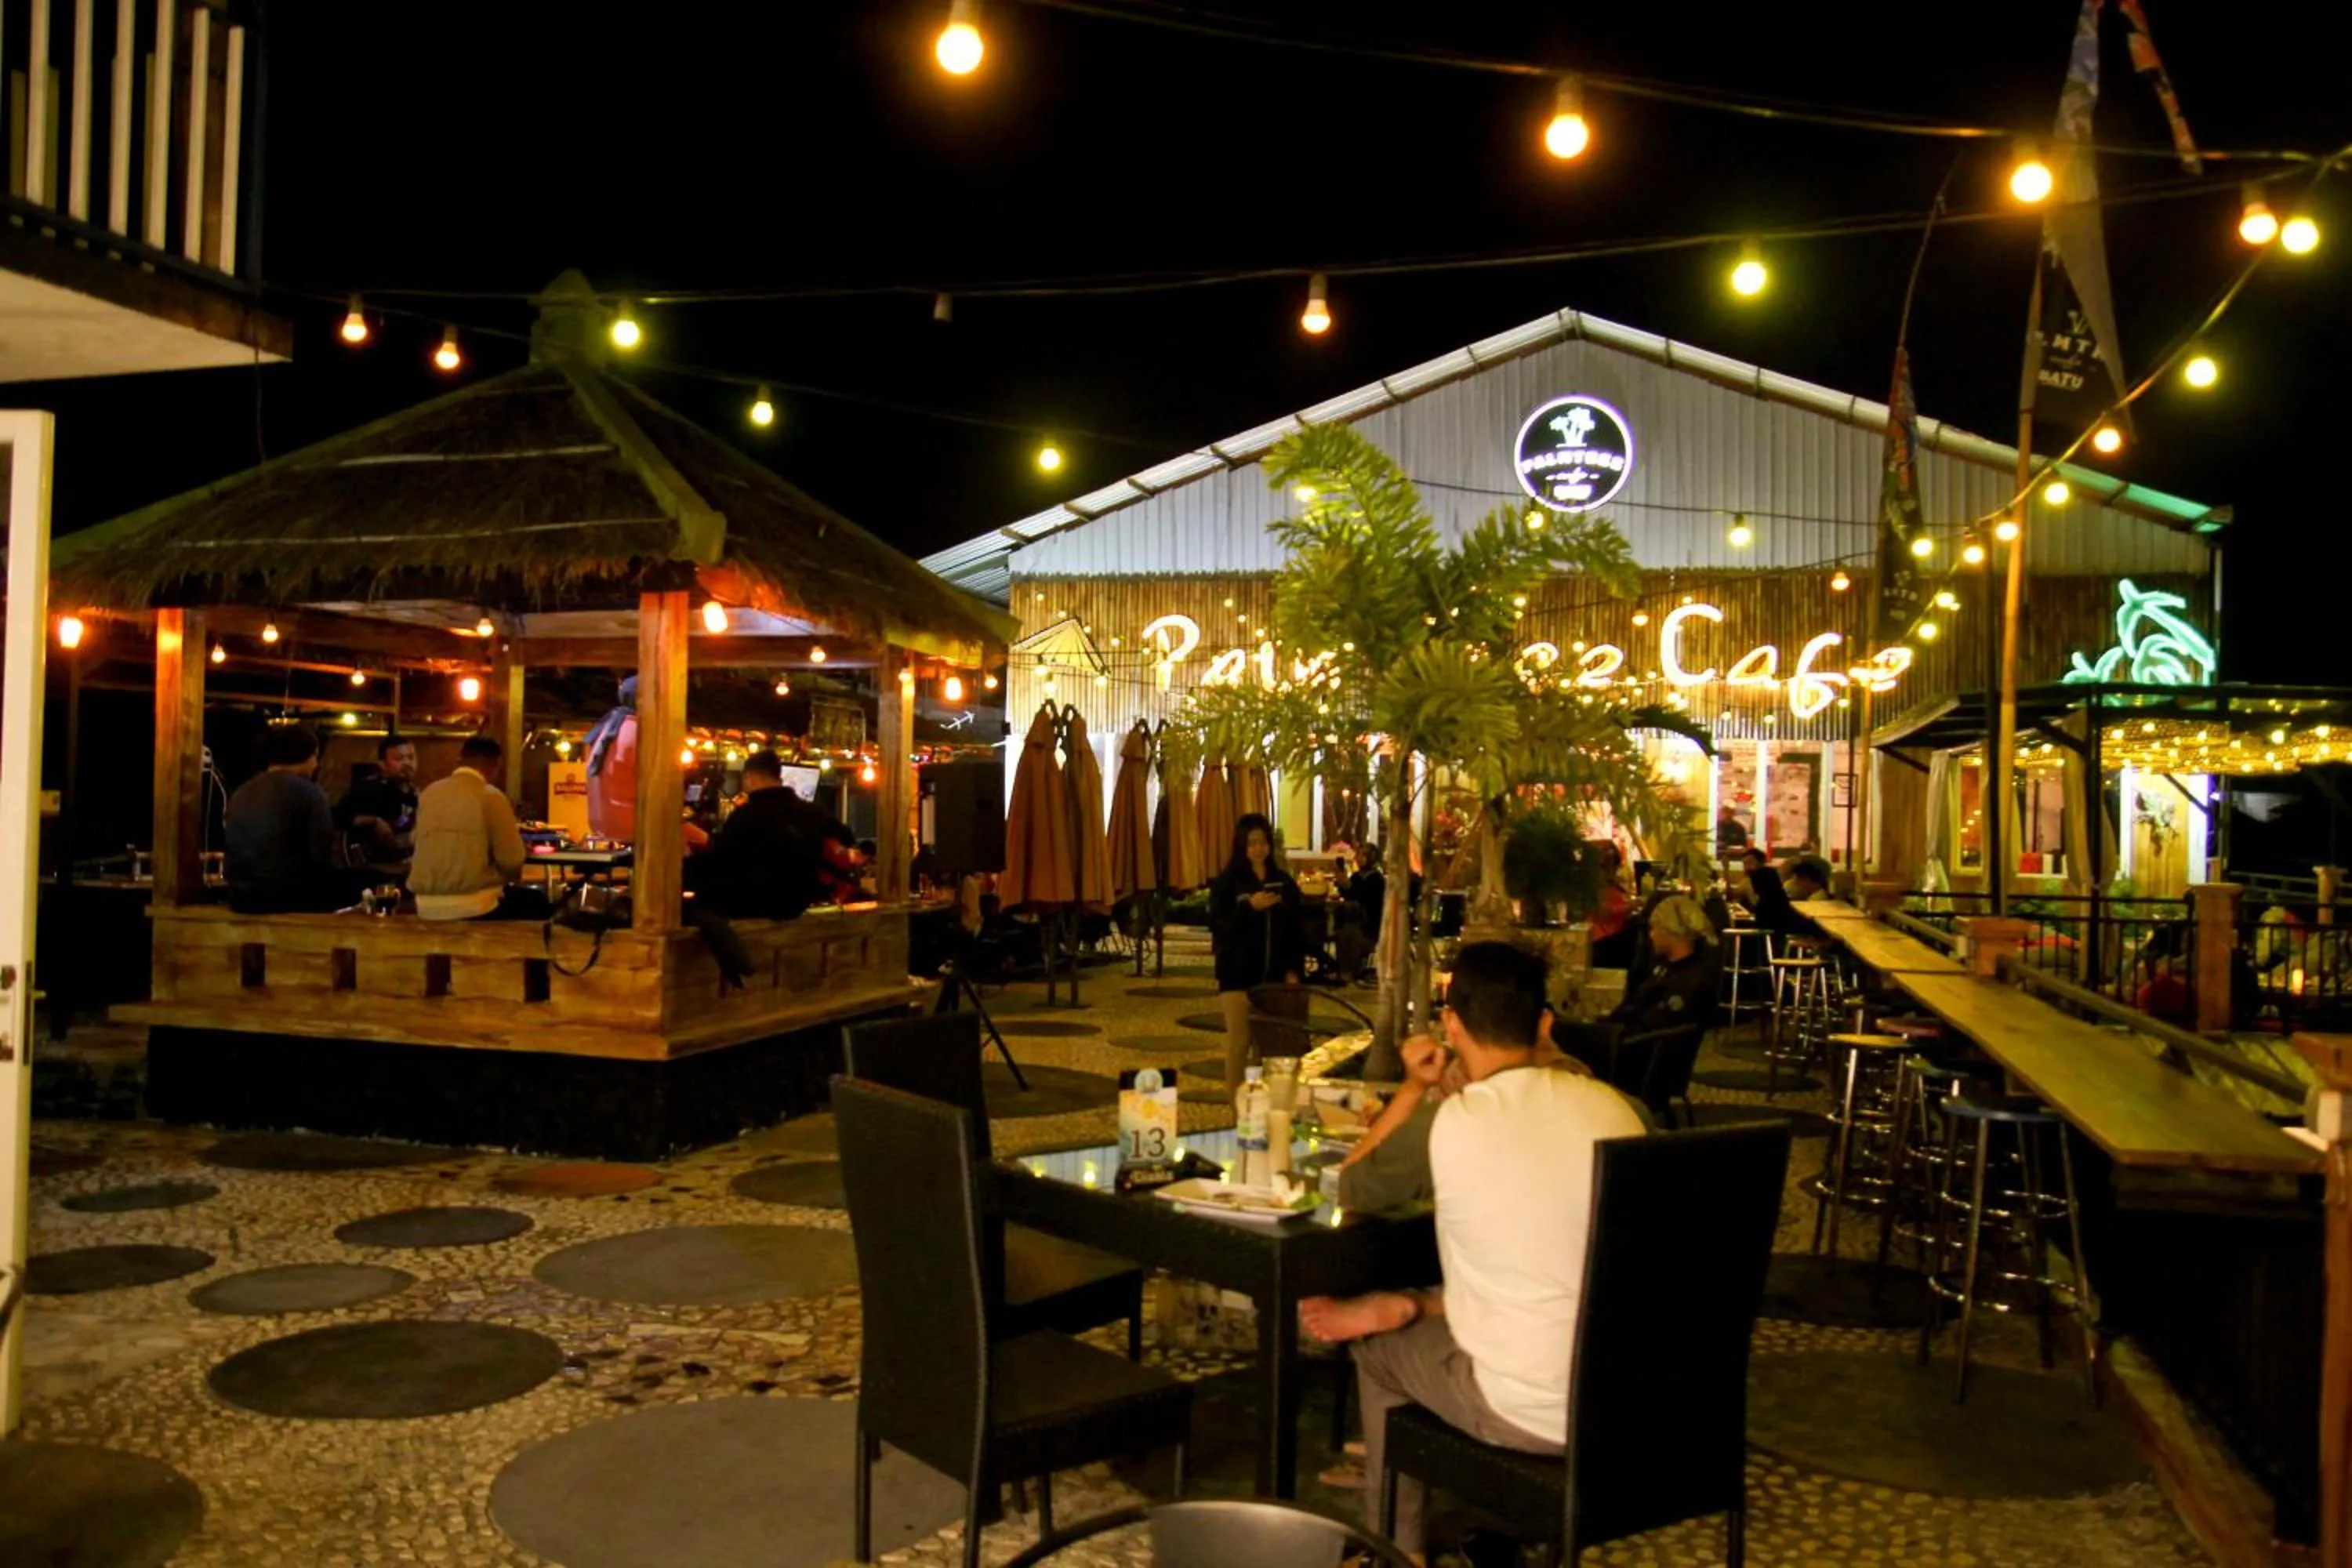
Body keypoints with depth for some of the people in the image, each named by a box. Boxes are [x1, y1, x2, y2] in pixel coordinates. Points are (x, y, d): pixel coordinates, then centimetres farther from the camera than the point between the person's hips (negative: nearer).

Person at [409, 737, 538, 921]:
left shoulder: (429, 793, 9)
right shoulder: (491, 797, -9)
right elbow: (512, 861, -11)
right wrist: (501, 879, 13)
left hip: (427, 907, 7)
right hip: (472, 907, -6)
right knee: (537, 901, 20)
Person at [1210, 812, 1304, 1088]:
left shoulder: (1283, 882, 8)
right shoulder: (1226, 883, -2)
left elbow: (1295, 928, 9)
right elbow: (1218, 926, -10)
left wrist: (1293, 969, 1)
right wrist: (1250, 907, -20)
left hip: (1274, 975, 3)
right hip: (1237, 975, -3)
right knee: (1239, 1042, -2)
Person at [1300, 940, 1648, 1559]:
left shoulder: (1449, 1123, -18)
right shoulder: (1614, 1106, -1)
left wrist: (1415, 1089, 9)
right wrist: (1416, 1306, 12)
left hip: (1531, 1416, -5)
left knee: (1378, 1346, 22)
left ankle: (1393, 1549, 36)